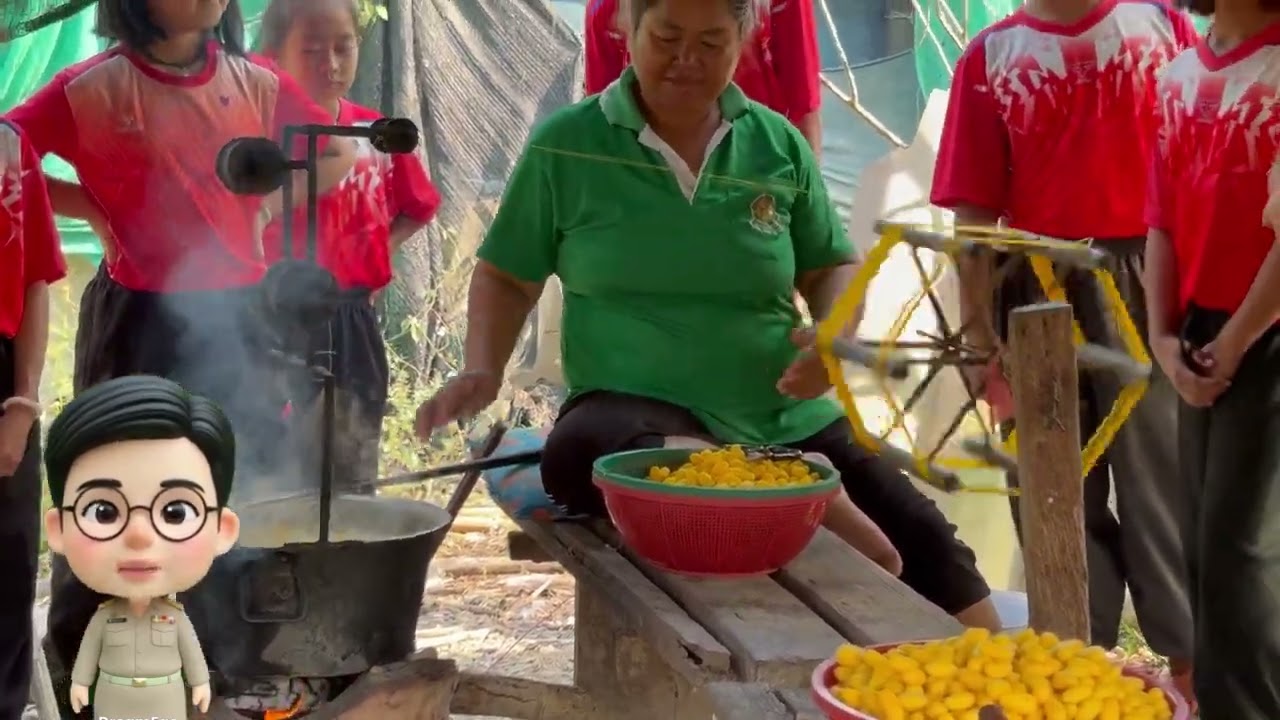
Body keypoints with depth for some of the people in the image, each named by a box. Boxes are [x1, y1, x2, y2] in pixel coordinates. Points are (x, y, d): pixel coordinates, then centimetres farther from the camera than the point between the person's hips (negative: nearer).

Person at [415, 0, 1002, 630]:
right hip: (639, 410, -3)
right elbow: (507, 277, 8)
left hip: (786, 423, 3)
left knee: (930, 553, -10)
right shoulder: (566, 145, -1)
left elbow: (832, 268, 14)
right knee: (580, 452, -38)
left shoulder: (779, 145, 6)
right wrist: (481, 371, -10)